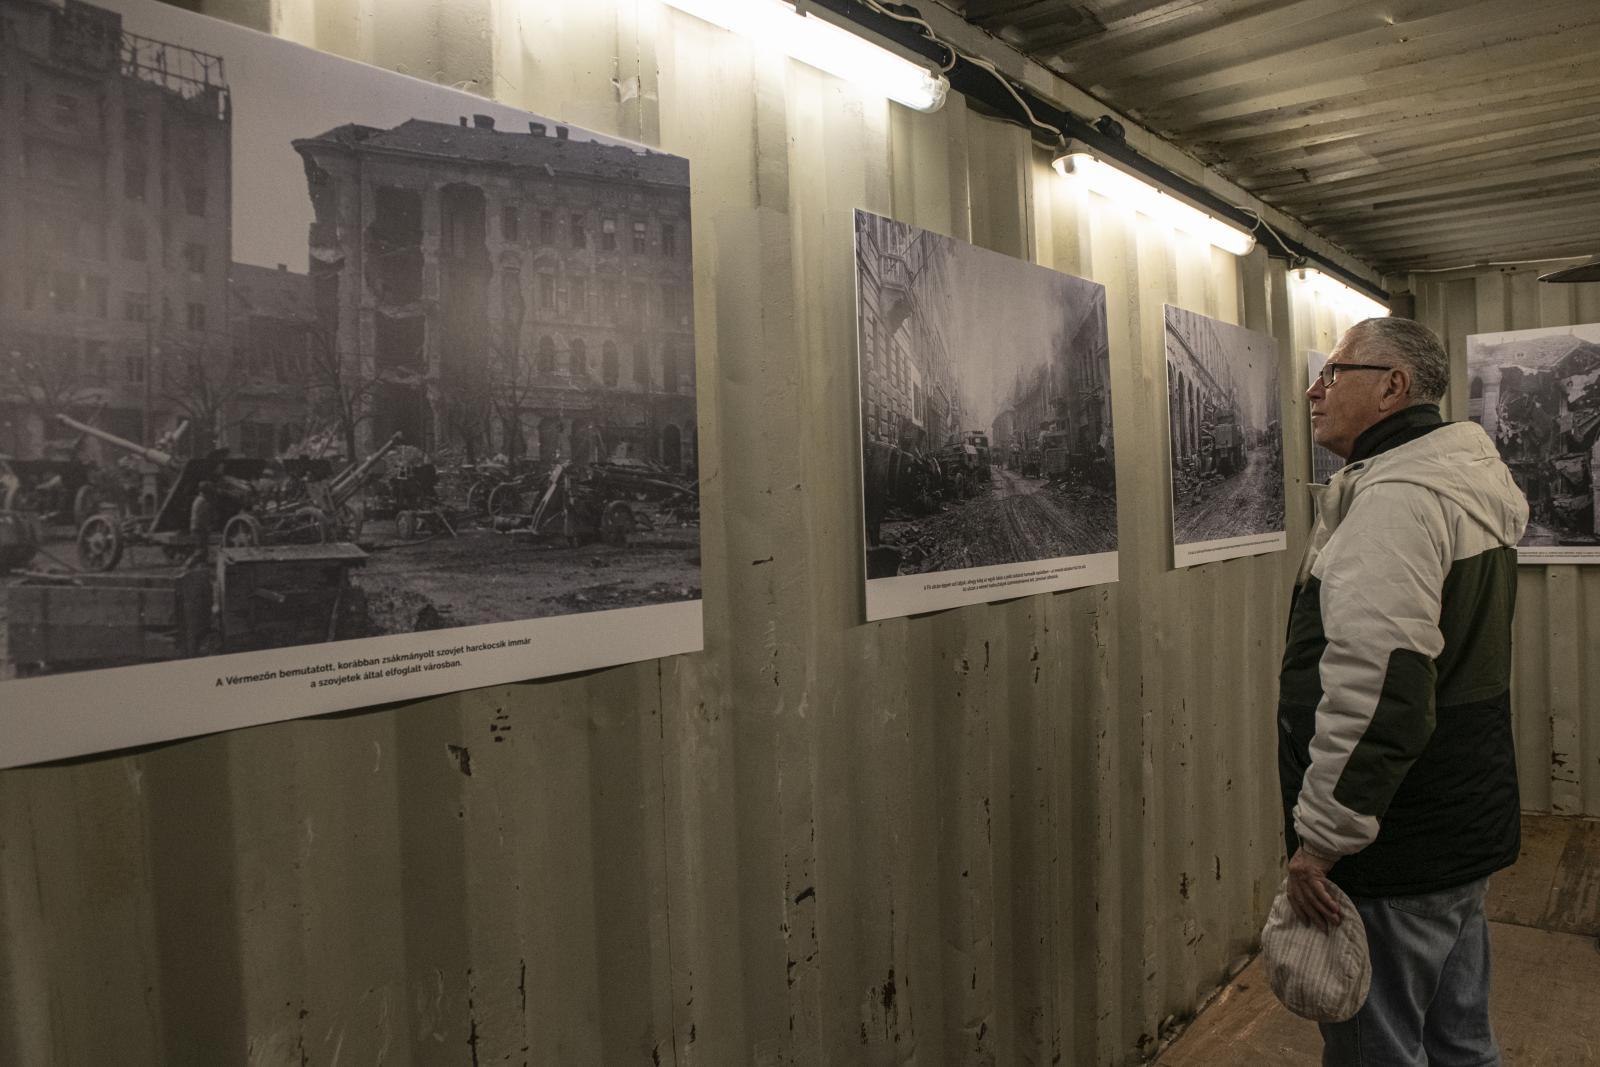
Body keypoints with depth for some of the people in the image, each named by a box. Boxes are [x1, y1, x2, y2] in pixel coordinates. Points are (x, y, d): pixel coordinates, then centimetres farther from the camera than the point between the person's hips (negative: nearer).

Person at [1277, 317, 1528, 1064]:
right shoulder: (1466, 485, 15)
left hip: (1396, 855, -10)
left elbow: (1377, 686, -29)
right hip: (1462, 832, 10)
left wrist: (1323, 834, -22)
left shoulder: (1396, 497, -20)